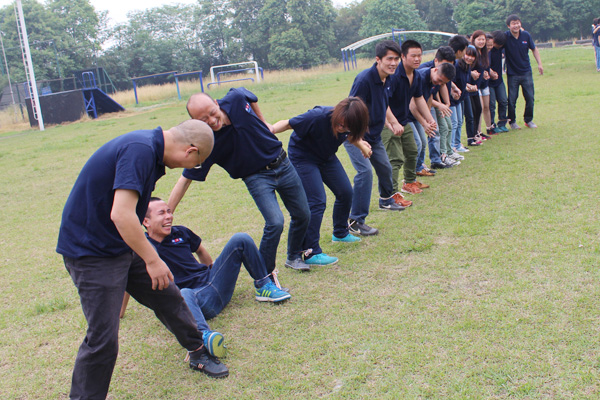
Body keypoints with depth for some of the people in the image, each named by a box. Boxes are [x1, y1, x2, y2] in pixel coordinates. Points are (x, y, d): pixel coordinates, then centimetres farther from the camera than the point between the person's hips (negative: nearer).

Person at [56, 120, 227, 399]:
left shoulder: (150, 148, 5)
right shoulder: (140, 150, -26)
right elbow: (121, 214, -33)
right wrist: (152, 260, -24)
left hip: (121, 247, 10)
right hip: (91, 252, -10)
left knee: (167, 296, 16)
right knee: (103, 339, -8)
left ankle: (198, 353, 35)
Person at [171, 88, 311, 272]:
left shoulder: (237, 98, -17)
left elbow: (251, 97, 10)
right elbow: (185, 179, -23)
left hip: (282, 164, 5)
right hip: (257, 177, -4)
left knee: (302, 215, 11)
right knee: (275, 222, -22)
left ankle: (294, 257, 38)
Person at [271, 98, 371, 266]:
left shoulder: (349, 124, -16)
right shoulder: (318, 117, -36)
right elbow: (288, 123, -30)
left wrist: (361, 145, -6)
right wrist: (270, 129, -47)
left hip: (326, 157, 7)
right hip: (303, 157, -7)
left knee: (345, 192, 9)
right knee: (317, 201, -17)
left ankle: (340, 233, 35)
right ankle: (311, 253, -12)